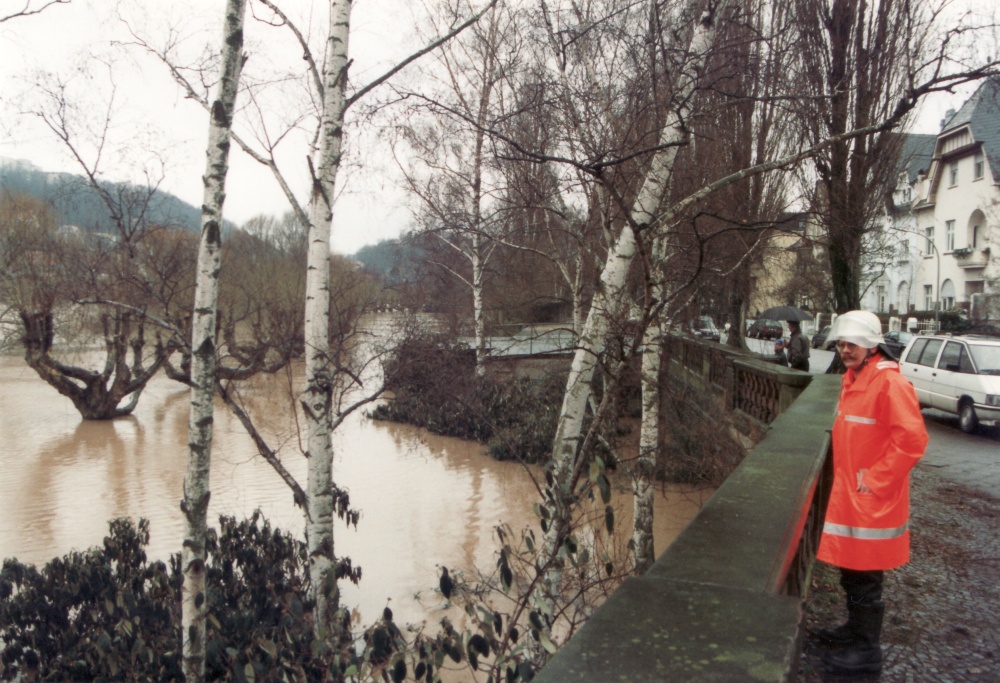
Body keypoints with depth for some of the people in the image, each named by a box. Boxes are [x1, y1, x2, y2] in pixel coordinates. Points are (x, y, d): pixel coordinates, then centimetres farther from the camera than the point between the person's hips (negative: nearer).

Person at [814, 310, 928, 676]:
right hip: (847, 494, 9)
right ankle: (855, 629, 38)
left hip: (873, 499, -9)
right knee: (850, 567, 20)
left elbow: (912, 439, -24)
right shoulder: (852, 379, 11)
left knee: (865, 575, 2)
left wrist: (875, 479, -19)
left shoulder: (890, 383, -18)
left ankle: (866, 650, 15)